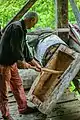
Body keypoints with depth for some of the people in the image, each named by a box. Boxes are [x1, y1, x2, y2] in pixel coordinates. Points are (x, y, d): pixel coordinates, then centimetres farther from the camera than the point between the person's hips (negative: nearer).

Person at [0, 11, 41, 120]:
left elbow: (25, 48, 19)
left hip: (12, 63, 10)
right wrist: (22, 62, -8)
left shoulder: (22, 29, 12)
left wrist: (35, 63, 22)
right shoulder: (16, 27, -21)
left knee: (18, 85, 20)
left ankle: (23, 108, 35)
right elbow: (15, 48, -23)